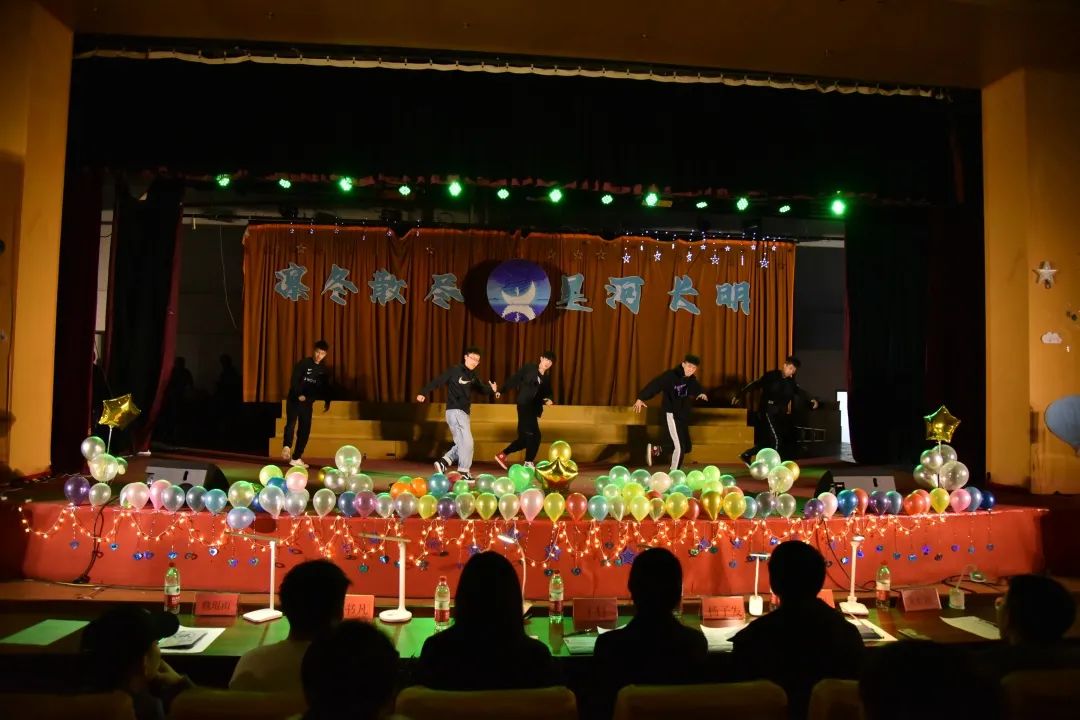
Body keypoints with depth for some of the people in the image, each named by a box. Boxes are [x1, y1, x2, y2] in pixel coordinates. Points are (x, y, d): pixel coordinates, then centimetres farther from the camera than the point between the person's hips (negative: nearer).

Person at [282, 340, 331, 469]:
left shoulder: (324, 369, 7)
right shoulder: (303, 363, -7)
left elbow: (325, 386, 14)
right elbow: (294, 380, -13)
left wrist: (327, 401, 8)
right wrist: (299, 395, -22)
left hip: (308, 402, 5)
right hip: (294, 399, -4)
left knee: (305, 430, 2)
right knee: (291, 422, -22)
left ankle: (296, 458, 6)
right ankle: (287, 447, -37)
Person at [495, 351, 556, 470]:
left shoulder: (547, 378, 14)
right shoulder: (529, 368, -3)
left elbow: (547, 393, 14)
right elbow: (515, 379, -6)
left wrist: (548, 400, -8)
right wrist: (502, 390, -15)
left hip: (534, 409, 7)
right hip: (525, 406, -7)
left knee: (525, 438, 10)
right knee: (534, 435, -12)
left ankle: (502, 455, 24)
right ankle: (528, 463, 0)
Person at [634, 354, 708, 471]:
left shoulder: (691, 379, 6)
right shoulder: (670, 375, -17)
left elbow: (695, 388, 26)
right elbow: (655, 385, -25)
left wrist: (701, 393, 3)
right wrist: (641, 398, -34)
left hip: (683, 415, 9)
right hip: (671, 414, -8)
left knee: (686, 447, 11)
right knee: (679, 447, -11)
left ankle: (654, 449, 22)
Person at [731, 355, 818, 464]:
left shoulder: (791, 382, 10)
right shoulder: (771, 375, -6)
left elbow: (800, 392, 0)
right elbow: (755, 384, -8)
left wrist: (811, 400, -17)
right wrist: (739, 395, -12)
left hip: (780, 414, 6)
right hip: (768, 412, -6)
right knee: (776, 439, -12)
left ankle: (747, 455, 20)